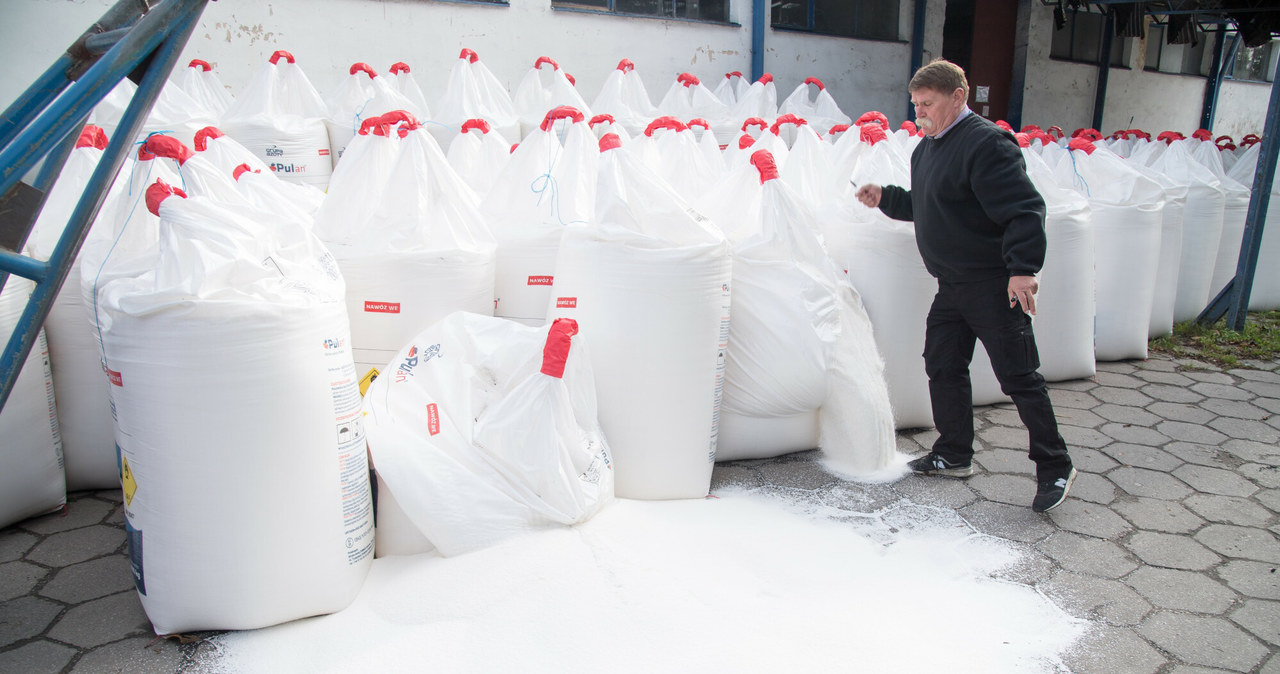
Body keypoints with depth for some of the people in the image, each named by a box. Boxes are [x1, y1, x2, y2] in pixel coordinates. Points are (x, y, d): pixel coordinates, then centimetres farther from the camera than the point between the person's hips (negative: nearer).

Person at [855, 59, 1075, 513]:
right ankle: (954, 456, 29)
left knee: (1018, 377, -2)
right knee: (943, 367, 13)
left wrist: (1023, 268, -30)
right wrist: (885, 198, 10)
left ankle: (1055, 469, 12)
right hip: (952, 285, 9)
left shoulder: (985, 143, -16)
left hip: (994, 286, -9)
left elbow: (1024, 210, -22)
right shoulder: (927, 148, 12)